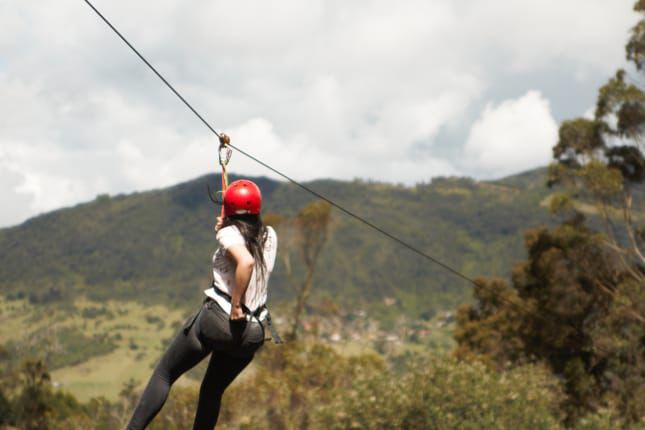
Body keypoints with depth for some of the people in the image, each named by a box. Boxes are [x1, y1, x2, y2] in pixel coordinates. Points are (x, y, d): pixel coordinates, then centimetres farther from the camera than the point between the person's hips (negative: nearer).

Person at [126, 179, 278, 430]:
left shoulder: (229, 233, -7)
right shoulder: (269, 236, 10)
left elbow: (246, 262, -28)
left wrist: (235, 307, -22)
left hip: (218, 318, -6)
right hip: (253, 333, 6)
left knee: (164, 374, 6)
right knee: (212, 392, 22)